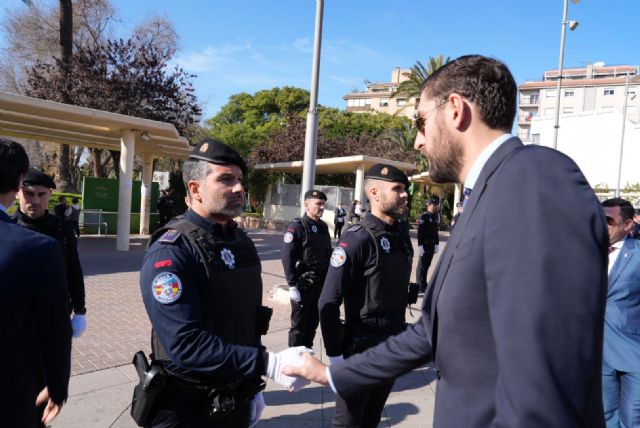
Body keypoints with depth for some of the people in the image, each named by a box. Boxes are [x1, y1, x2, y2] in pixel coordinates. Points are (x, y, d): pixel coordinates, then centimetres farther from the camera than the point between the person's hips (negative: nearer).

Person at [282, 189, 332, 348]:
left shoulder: (323, 227, 9)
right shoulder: (296, 226, -11)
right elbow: (287, 258, -15)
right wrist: (292, 286, -18)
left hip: (321, 283, 6)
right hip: (303, 284, -6)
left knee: (313, 323, 16)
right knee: (298, 325, 5)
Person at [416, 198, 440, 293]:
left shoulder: (435, 217, 13)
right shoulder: (424, 217, -11)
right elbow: (420, 232, -17)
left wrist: (437, 244, 17)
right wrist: (420, 246, -20)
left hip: (432, 245, 7)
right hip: (425, 245, -7)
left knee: (427, 265, 13)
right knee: (422, 265, -1)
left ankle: (423, 284, 22)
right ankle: (420, 286, 6)